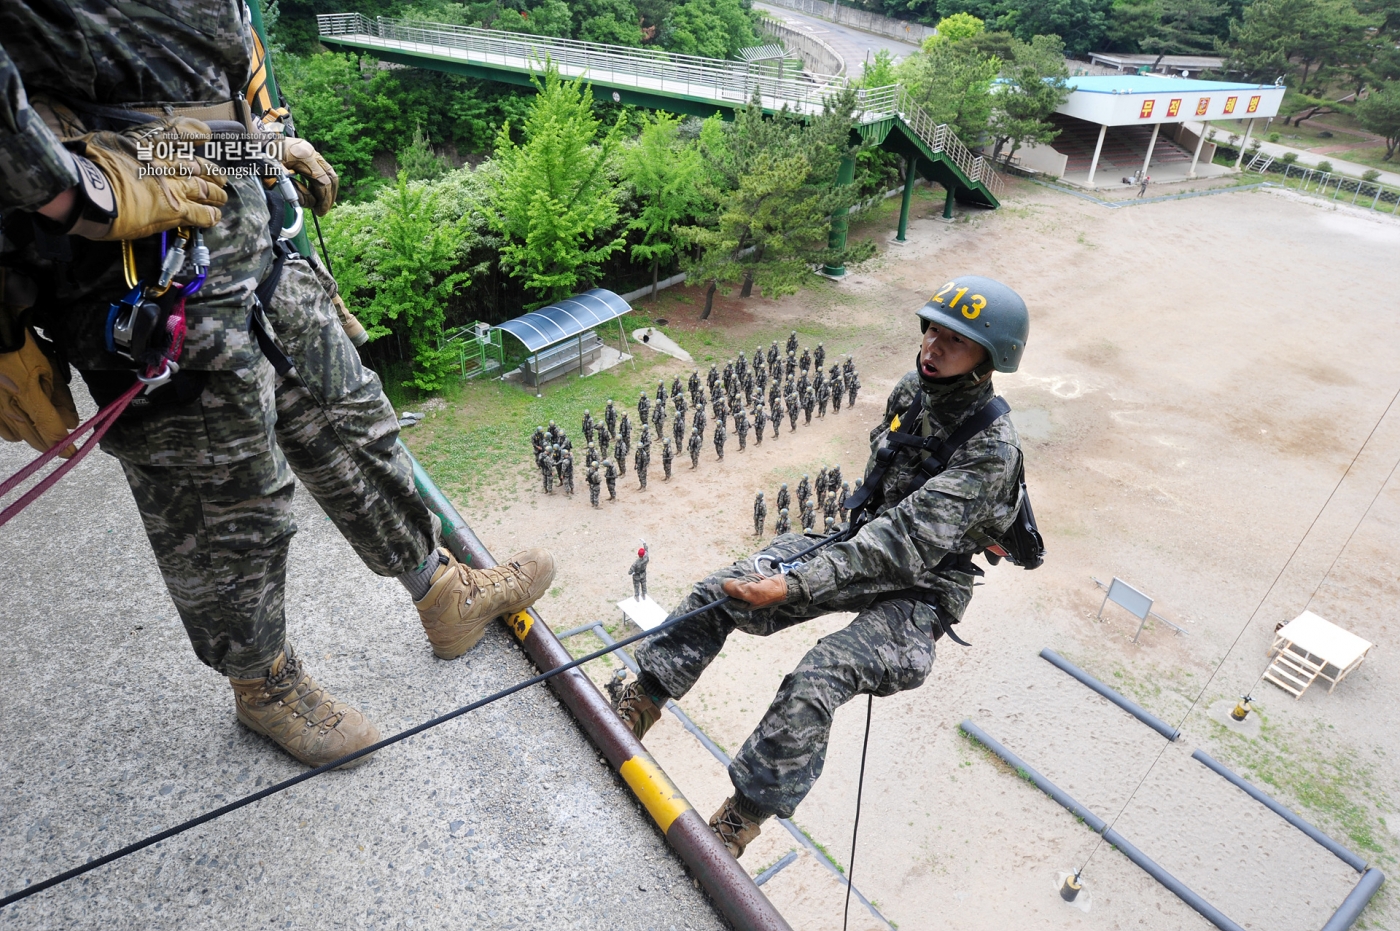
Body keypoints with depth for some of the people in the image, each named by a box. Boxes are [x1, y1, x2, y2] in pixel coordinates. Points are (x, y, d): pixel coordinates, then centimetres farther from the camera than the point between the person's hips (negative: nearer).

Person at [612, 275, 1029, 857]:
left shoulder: (991, 449, -25)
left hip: (920, 593, -7)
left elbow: (906, 542, -35)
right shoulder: (914, 389, -3)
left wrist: (794, 585, -42)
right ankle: (637, 706, 4)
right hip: (865, 547, 7)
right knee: (719, 591, -9)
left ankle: (739, 821, -13)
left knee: (817, 680, -31)